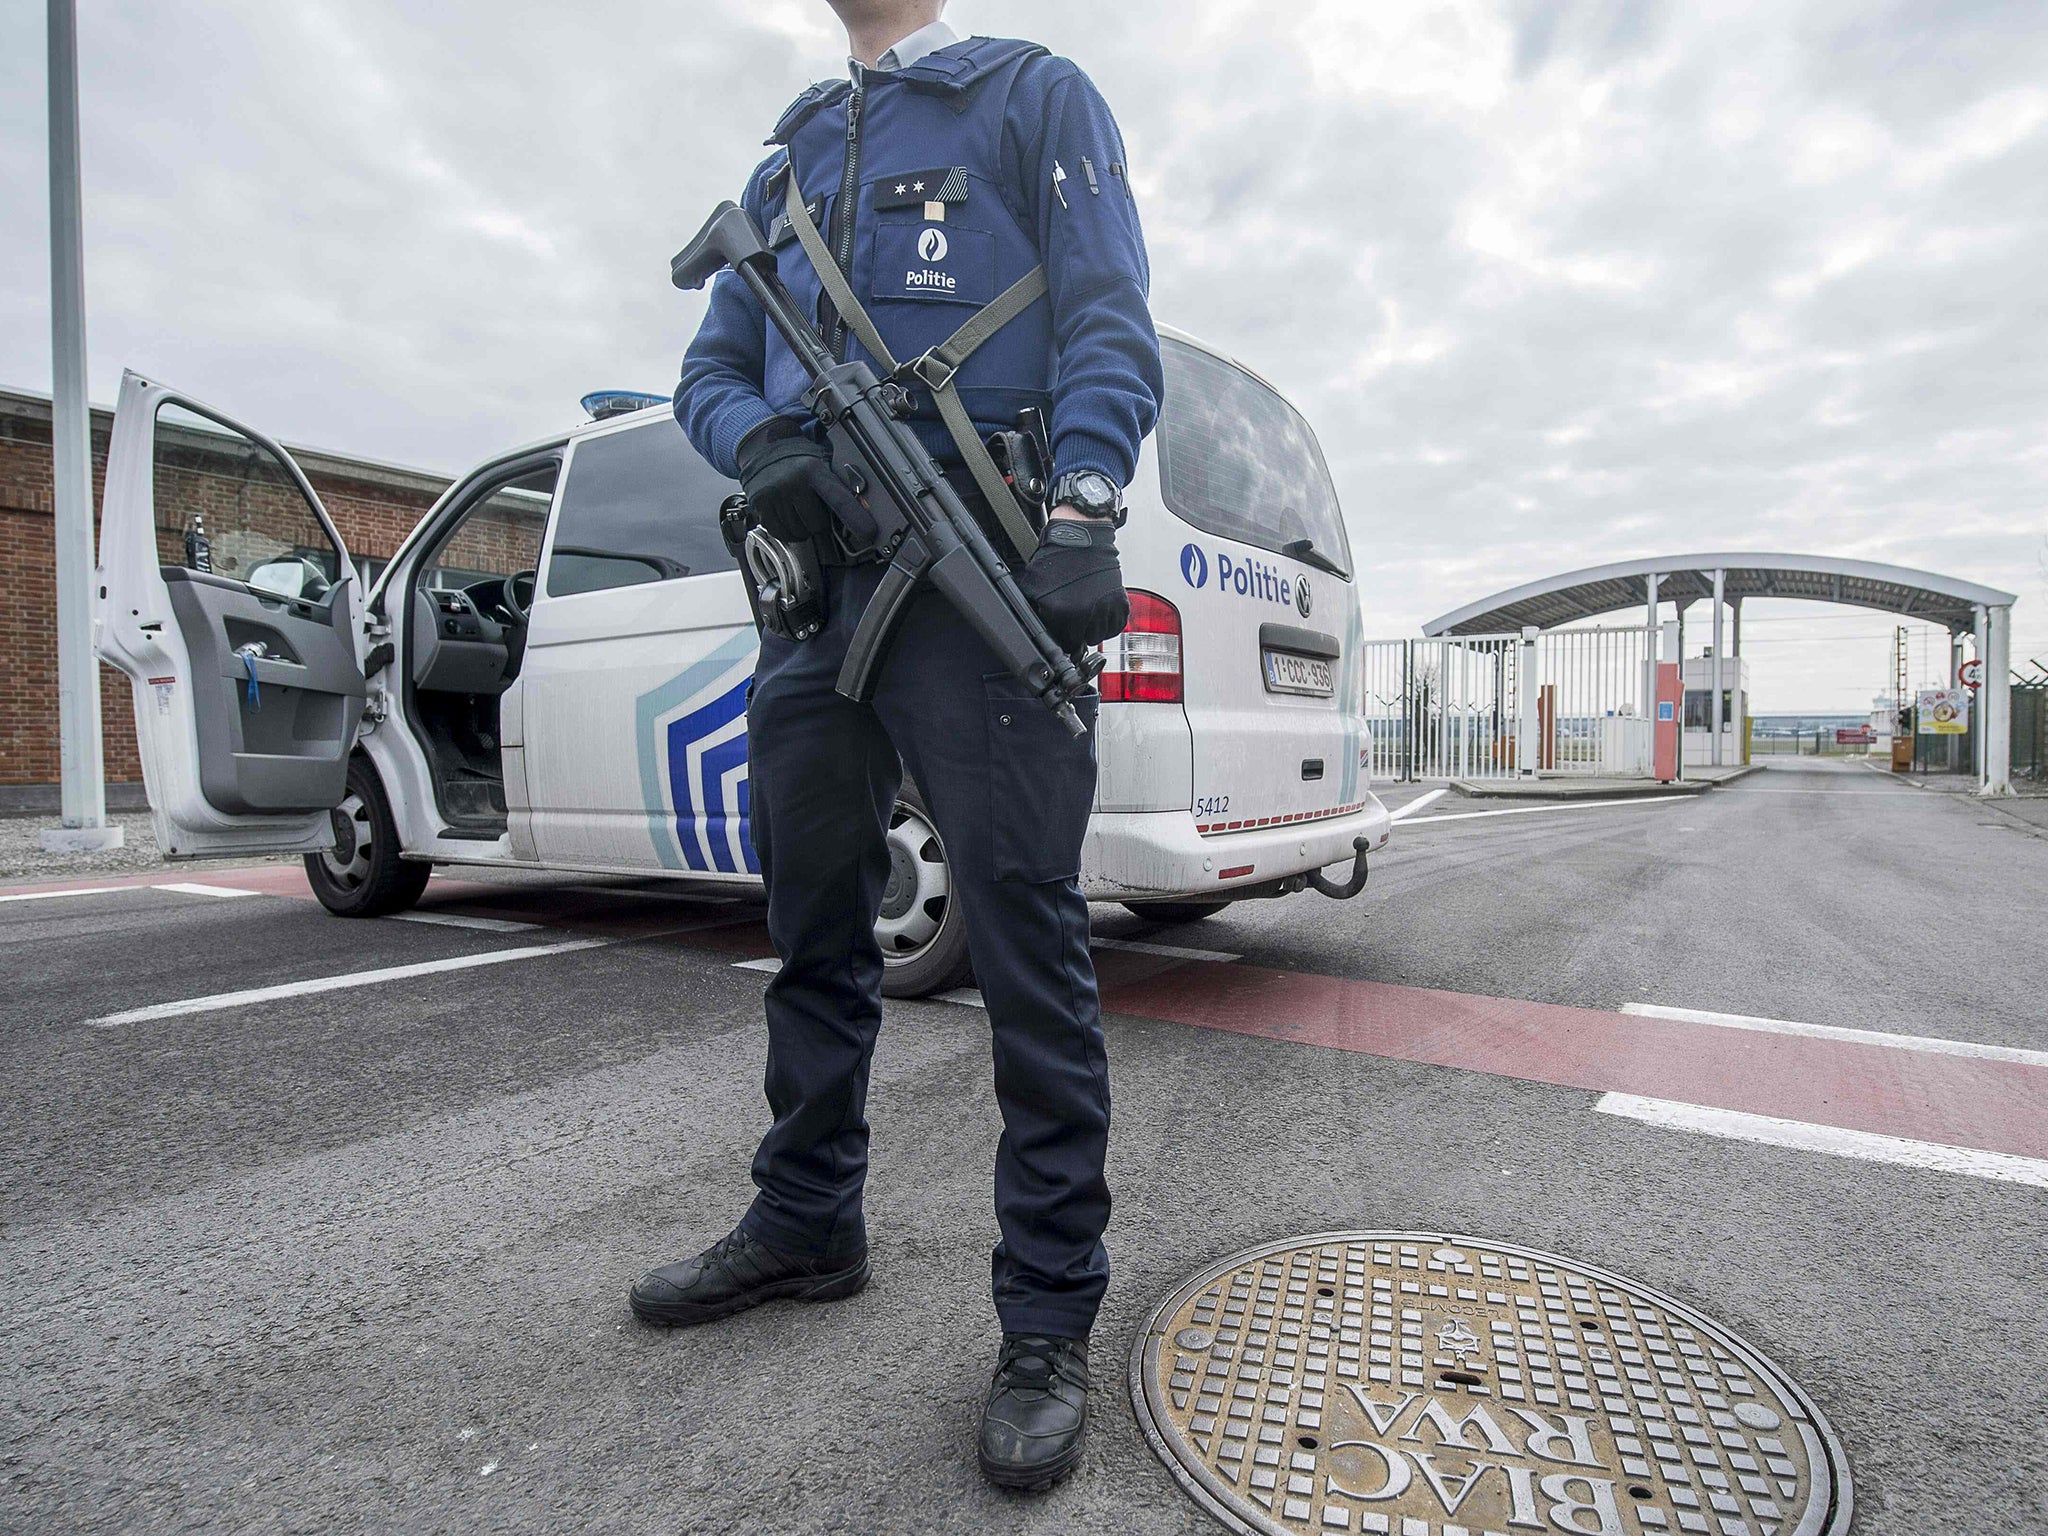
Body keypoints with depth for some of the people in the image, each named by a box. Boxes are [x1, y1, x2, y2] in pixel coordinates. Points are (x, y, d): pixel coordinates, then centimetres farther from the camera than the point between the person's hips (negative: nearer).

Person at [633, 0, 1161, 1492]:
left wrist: (1083, 515, -18)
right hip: (816, 574, 7)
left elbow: (1109, 320, 0)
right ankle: (807, 1226, 29)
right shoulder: (789, 158, 29)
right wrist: (762, 442, -2)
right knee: (816, 931, 11)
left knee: (1027, 936, -9)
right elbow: (713, 368, 23)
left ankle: (1051, 1314, 5)